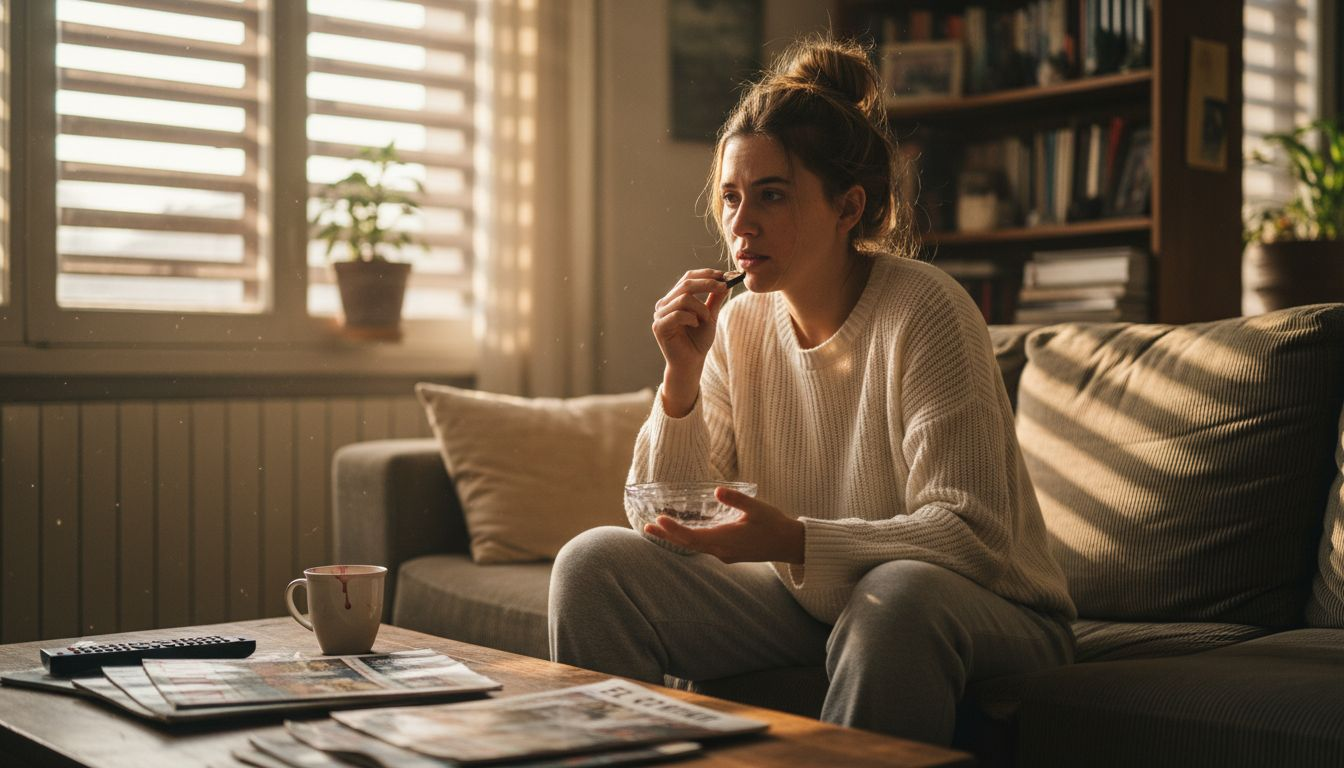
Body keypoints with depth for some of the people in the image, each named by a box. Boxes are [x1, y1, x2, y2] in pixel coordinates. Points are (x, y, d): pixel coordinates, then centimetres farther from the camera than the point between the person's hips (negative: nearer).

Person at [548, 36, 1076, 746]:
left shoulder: (922, 312, -16)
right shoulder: (738, 326, 0)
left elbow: (971, 533, -22)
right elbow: (664, 524, -1)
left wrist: (795, 541, -35)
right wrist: (681, 376, -15)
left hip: (983, 614, -5)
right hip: (808, 603, 5)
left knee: (896, 595, -39)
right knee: (593, 562, -11)